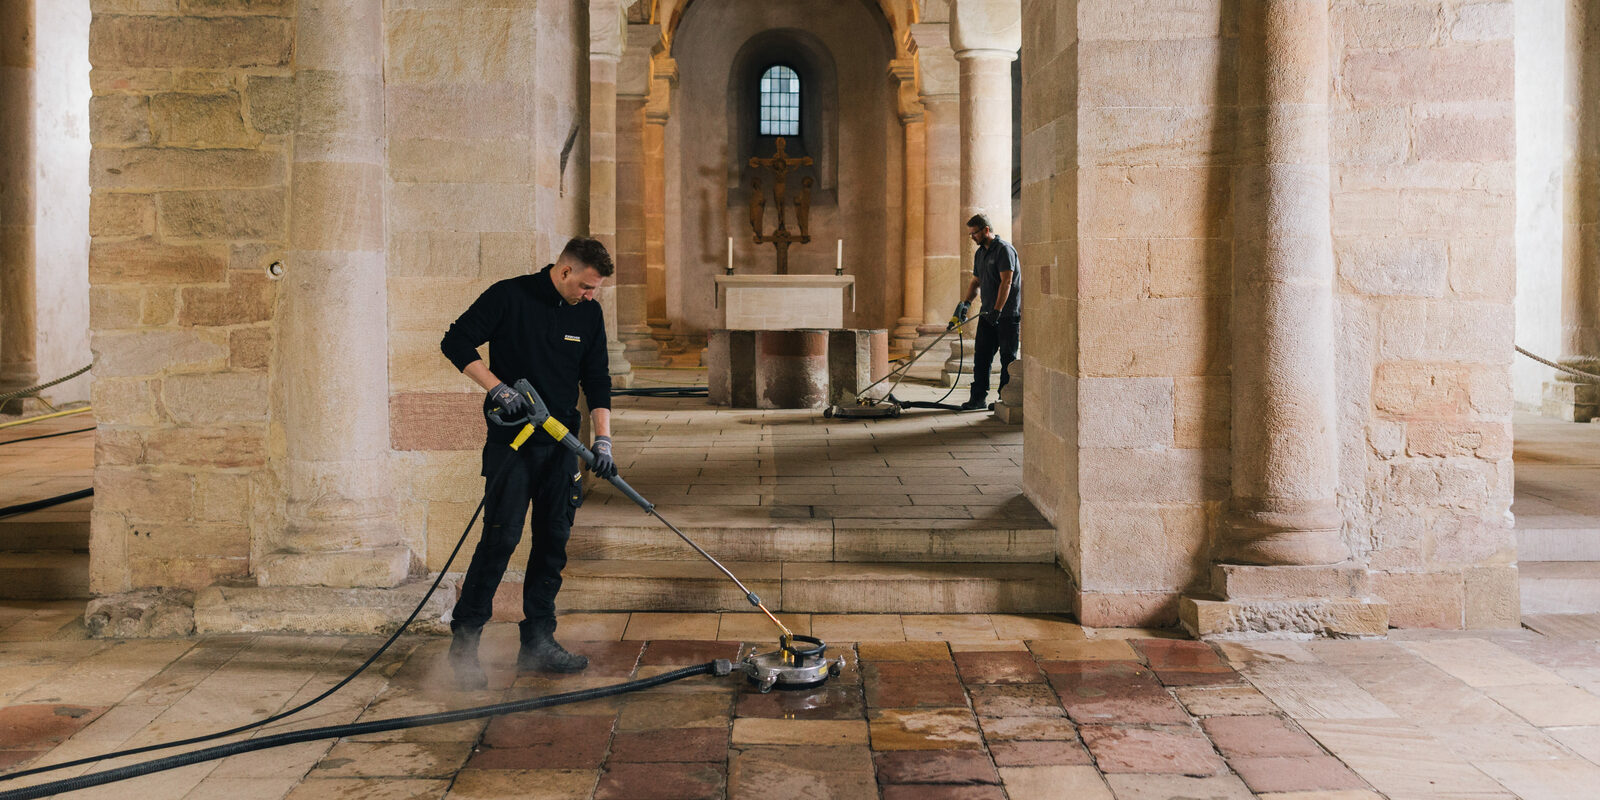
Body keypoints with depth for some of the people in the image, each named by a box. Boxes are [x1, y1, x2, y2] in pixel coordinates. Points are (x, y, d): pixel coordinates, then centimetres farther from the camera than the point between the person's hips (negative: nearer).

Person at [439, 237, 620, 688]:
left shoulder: (589, 314, 7)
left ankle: (538, 643, 15)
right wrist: (498, 387, -18)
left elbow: (597, 381, 7)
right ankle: (463, 641, 2)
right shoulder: (509, 297, -8)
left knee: (554, 541, 6)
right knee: (501, 536, -10)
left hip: (561, 443, 5)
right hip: (512, 442, -5)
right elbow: (456, 343, -8)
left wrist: (603, 438, -4)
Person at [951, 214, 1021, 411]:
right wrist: (966, 302, 4)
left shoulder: (1004, 249, -12)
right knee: (981, 355, 6)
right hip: (988, 313, 8)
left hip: (1007, 314, -8)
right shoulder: (980, 253, 15)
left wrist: (997, 310, -23)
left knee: (1008, 358, 0)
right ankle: (979, 397, 10)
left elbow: (1006, 282, -19)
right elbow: (976, 282, 20)